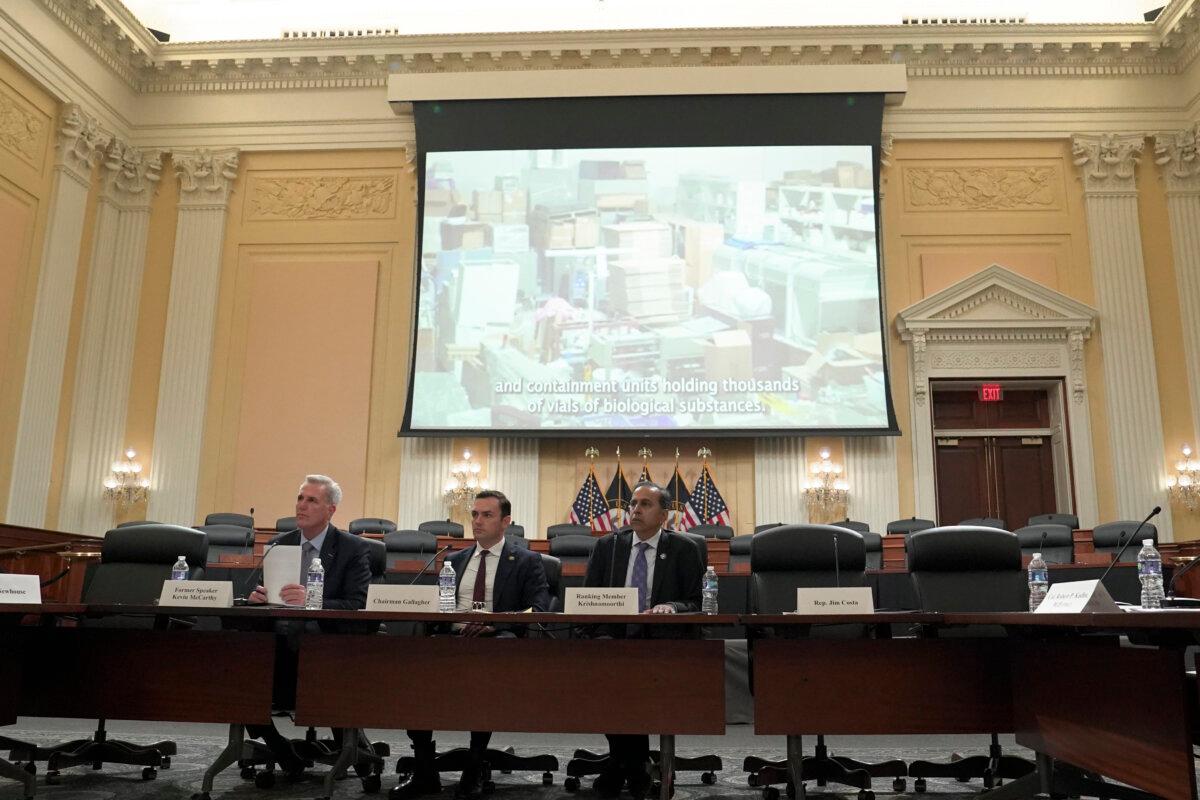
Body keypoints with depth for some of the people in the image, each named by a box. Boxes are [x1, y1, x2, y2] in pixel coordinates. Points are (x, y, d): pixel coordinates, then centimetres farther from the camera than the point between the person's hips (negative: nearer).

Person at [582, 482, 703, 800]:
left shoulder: (683, 550, 8)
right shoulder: (608, 546, 14)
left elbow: (695, 604, 3)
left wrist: (670, 607, -19)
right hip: (612, 637, 2)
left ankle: (624, 763, -7)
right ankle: (634, 763, -10)